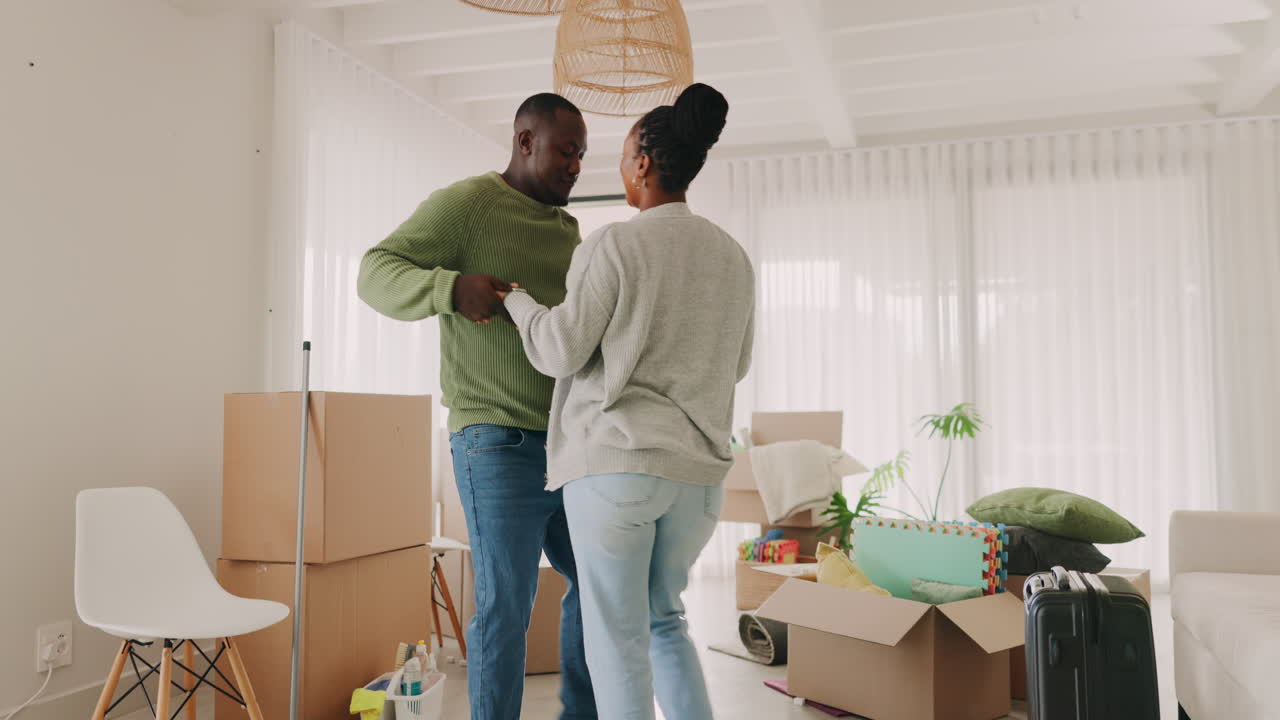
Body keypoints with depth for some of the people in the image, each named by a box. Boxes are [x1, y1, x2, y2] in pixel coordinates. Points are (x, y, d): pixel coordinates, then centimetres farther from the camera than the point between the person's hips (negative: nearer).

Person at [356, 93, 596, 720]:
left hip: (567, 444, 8)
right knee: (506, 604, -4)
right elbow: (376, 273, -11)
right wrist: (451, 287, -29)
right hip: (499, 443, -8)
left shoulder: (567, 228, 17)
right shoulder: (464, 204, -5)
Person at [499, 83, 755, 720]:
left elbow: (560, 352, -6)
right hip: (698, 469, 6)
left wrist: (517, 298, 11)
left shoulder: (615, 245, -8)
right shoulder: (732, 257, 10)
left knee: (618, 638, 6)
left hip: (615, 460, -6)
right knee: (664, 620, 23)